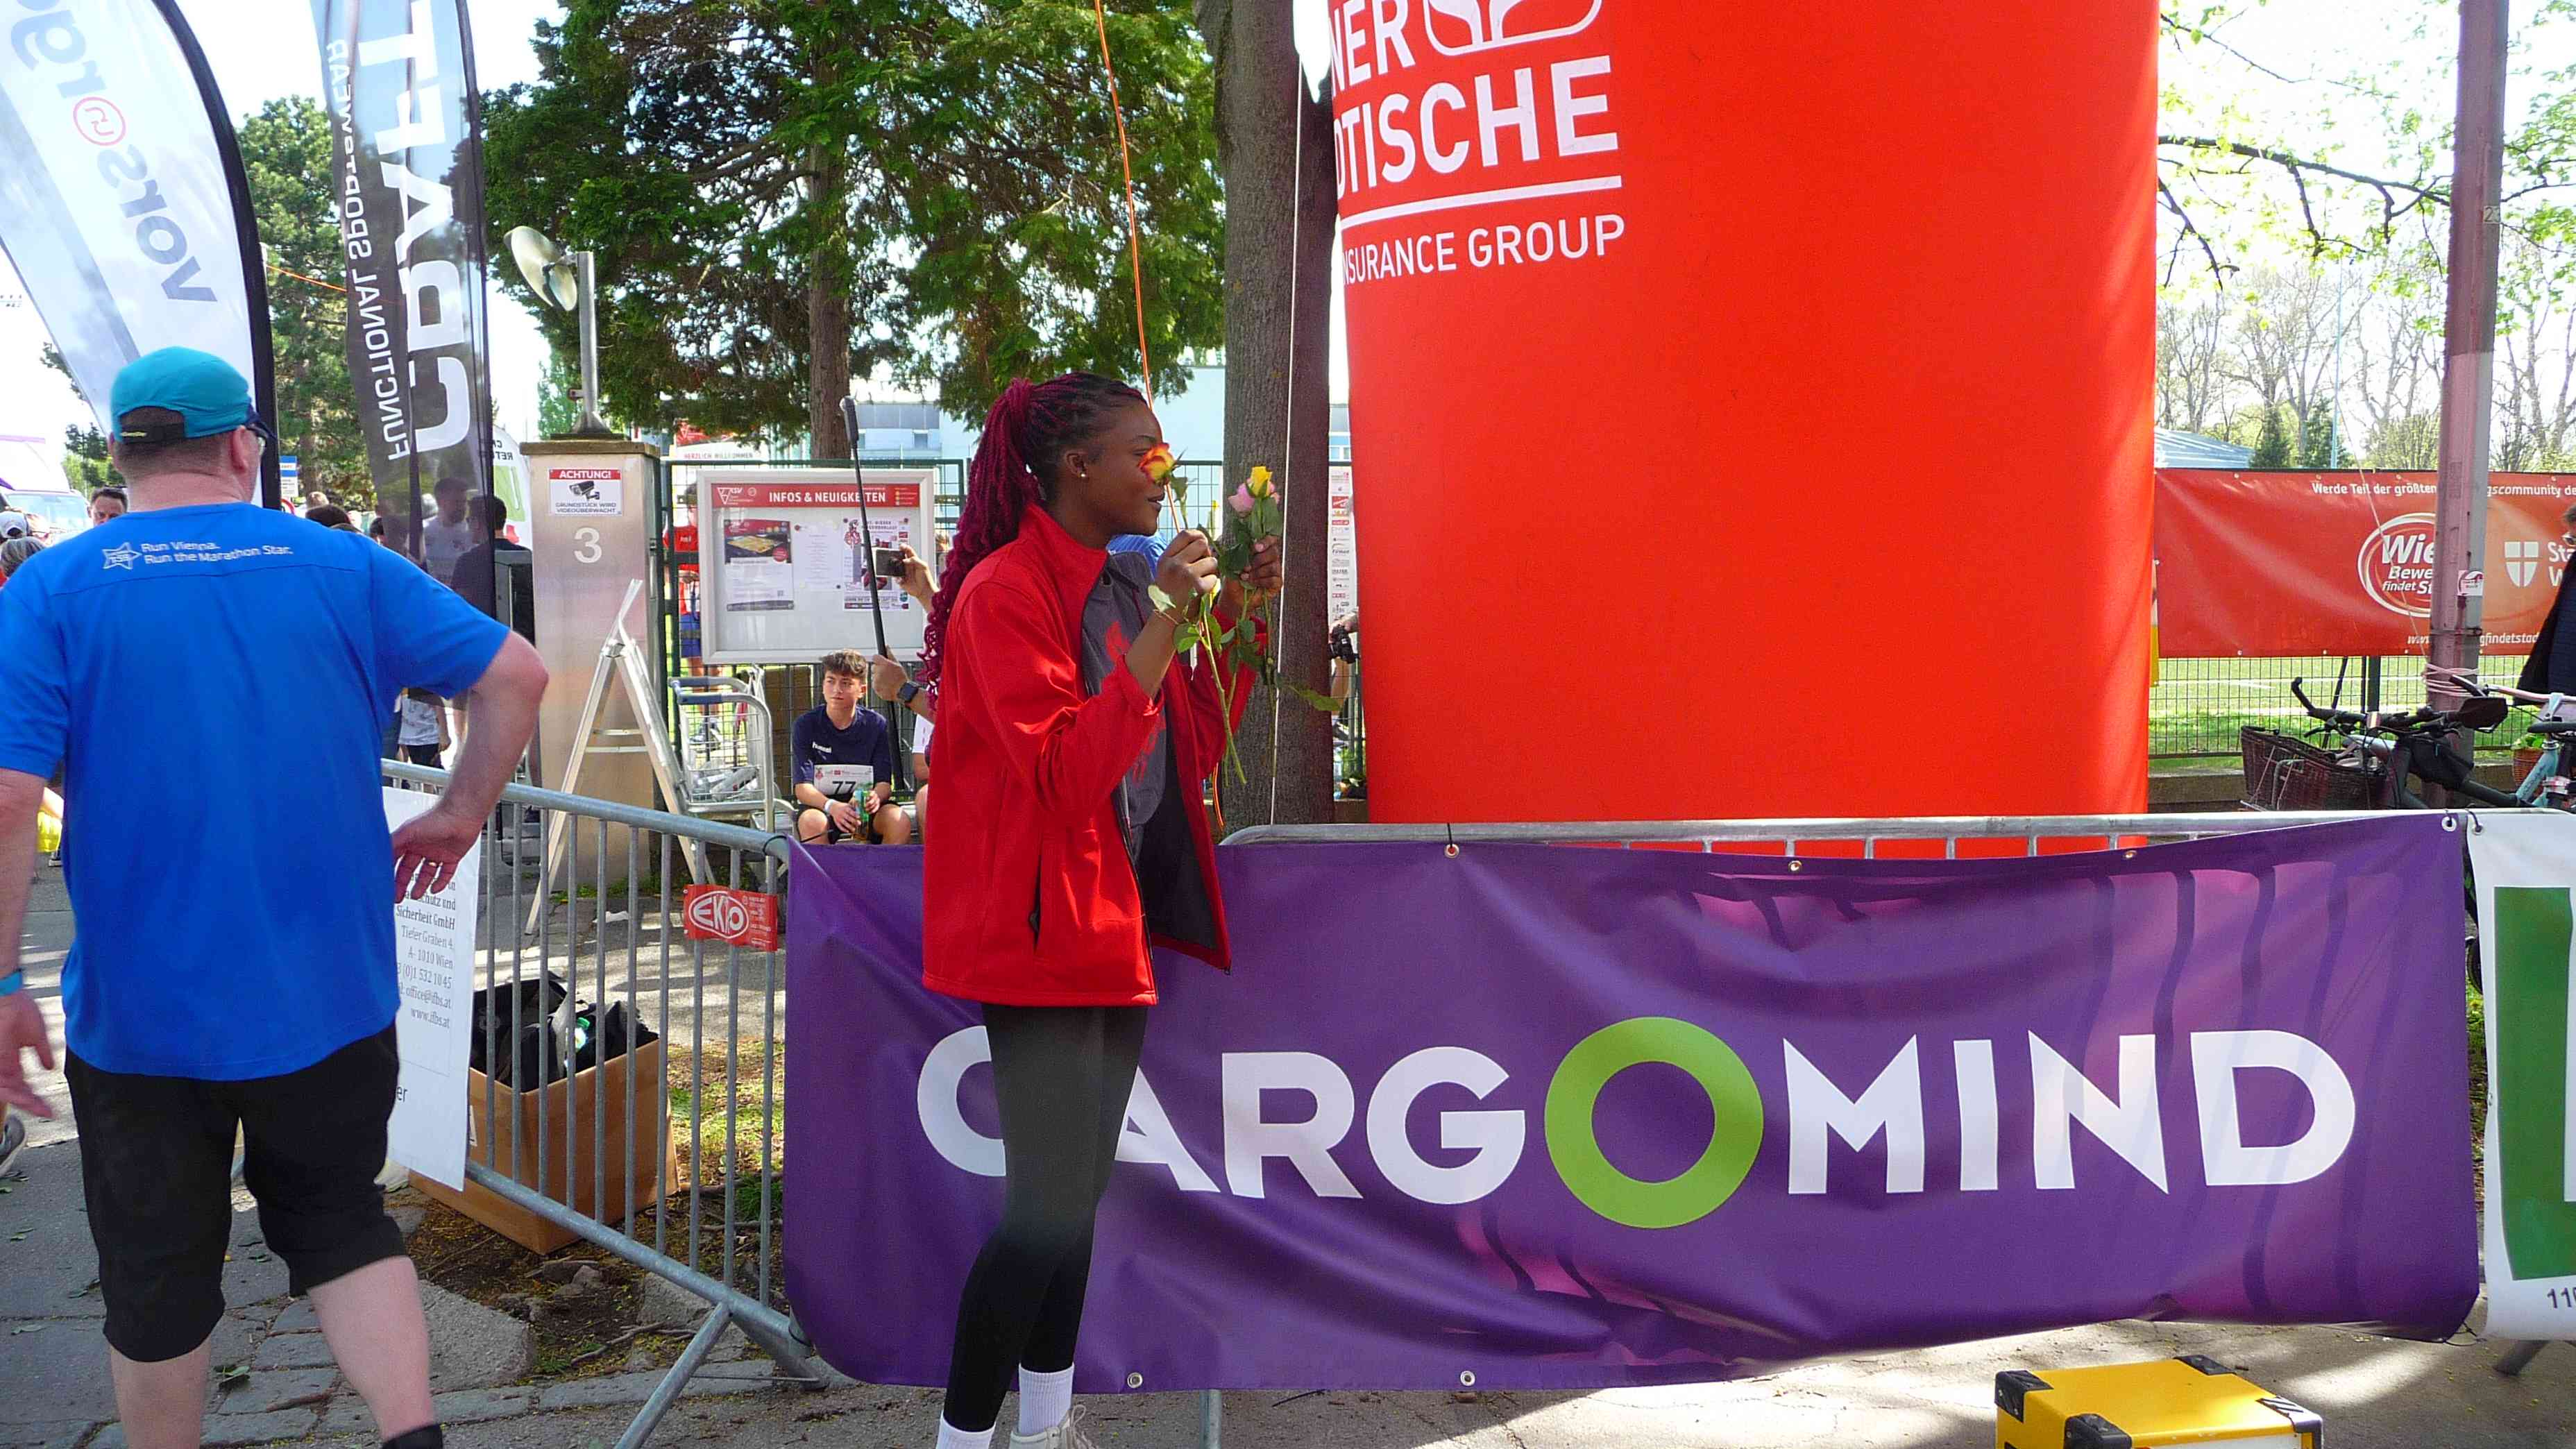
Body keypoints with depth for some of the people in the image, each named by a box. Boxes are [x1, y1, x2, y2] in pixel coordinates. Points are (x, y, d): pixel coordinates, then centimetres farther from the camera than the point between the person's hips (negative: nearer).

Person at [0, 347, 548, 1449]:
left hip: (141, 1015, -1)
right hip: (330, 1000, 2)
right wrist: (460, 817, 7)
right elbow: (517, 674, -3)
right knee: (341, 1222, 18)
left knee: (158, 1276, 16)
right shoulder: (343, 568, -2)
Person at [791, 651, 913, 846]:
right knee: (811, 821, -36)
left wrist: (876, 797, -28)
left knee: (900, 821, -29)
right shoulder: (806, 725, -3)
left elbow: (885, 783, -2)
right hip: (821, 804, -1)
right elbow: (802, 788, -11)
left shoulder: (875, 724, 1)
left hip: (864, 808, 1)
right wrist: (832, 806, -32)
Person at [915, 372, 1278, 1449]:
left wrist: (1234, 622, 4)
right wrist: (1163, 627, -26)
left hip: (1120, 921, 9)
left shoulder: (1123, 585, 11)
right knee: (1049, 1208, -8)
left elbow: (1189, 754, 13)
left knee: (1077, 1193, 16)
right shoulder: (1008, 591, -14)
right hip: (1046, 927, -9)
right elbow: (1066, 773, -23)